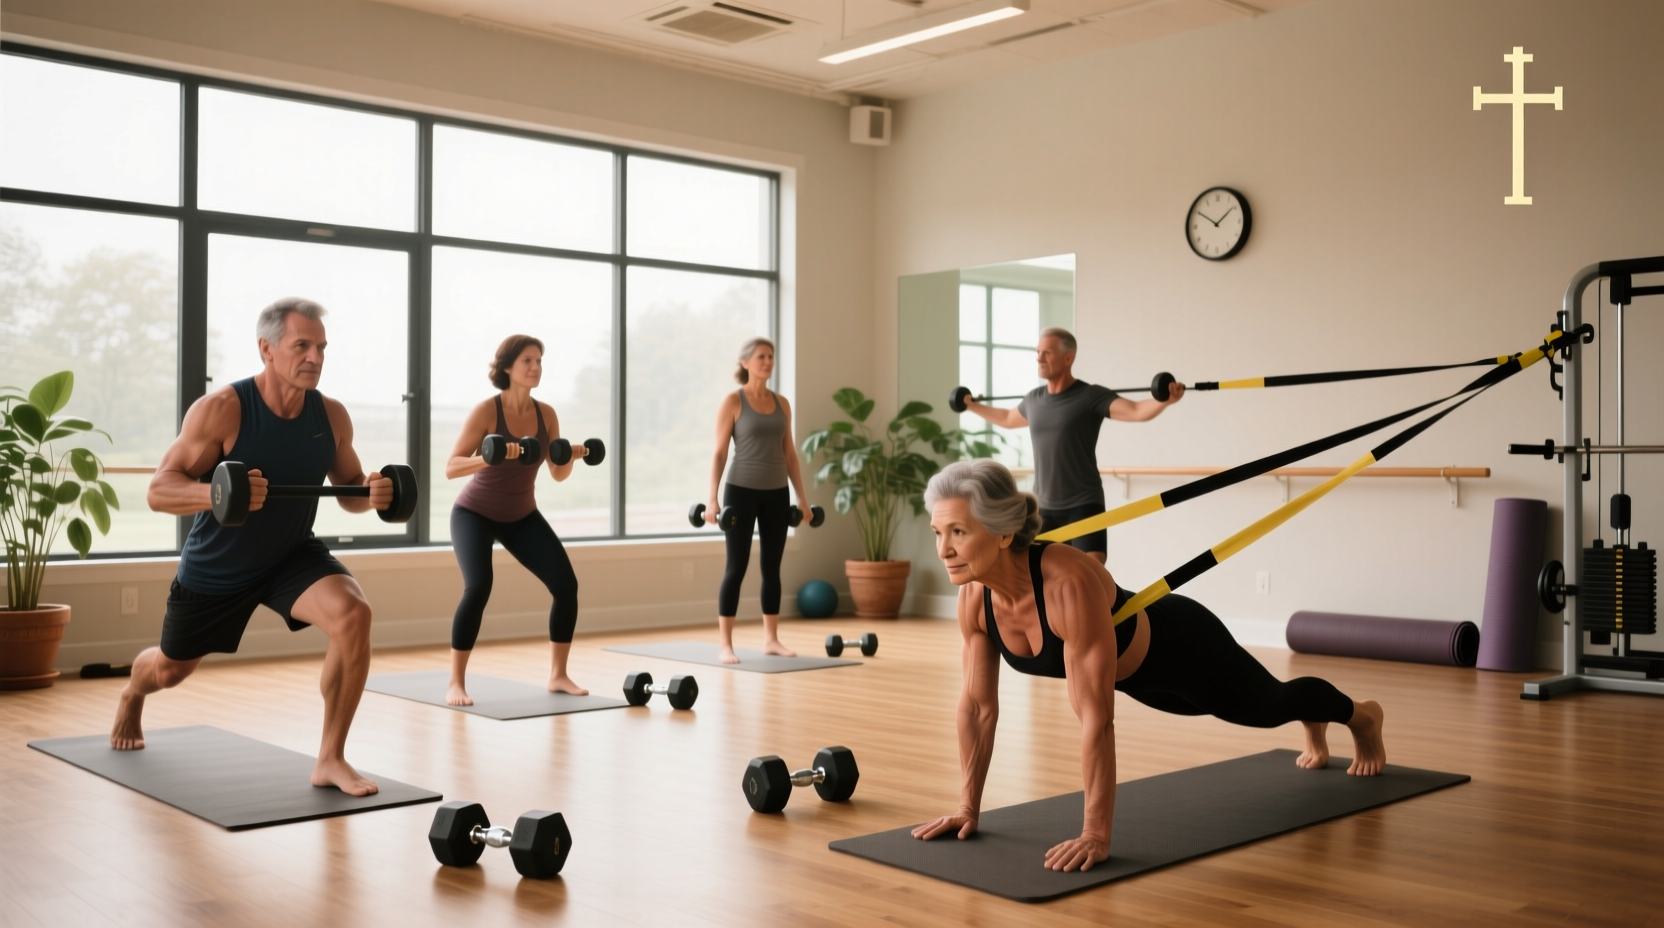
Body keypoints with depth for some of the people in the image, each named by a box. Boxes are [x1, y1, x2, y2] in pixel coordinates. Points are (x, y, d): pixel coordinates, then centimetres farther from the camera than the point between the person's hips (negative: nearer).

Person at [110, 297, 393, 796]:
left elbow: (348, 489, 2)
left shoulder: (332, 415, -13)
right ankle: (132, 697, 63)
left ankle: (331, 760, -19)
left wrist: (371, 495, -22)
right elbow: (159, 491, -25)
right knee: (170, 670, 21)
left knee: (353, 614, -30)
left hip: (293, 556, 2)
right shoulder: (222, 409, -25)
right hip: (215, 568, -1)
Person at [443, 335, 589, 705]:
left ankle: (558, 676, 6)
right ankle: (456, 683, -13)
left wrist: (571, 458, -19)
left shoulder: (546, 414, -7)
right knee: (478, 588, -27)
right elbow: (450, 468, -26)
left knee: (566, 584, -9)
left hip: (522, 516, 5)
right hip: (475, 513, -5)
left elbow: (558, 474, 2)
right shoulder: (486, 411, -22)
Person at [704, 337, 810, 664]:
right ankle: (725, 644, 1)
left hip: (776, 493, 5)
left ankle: (771, 639, 17)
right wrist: (712, 497, -16)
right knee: (736, 567, -4)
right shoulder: (732, 401, -5)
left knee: (772, 567, 9)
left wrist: (802, 497, 10)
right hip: (742, 490, -5)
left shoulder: (781, 403, 9)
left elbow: (789, 454, 12)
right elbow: (720, 453, -8)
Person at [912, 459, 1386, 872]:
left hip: (1182, 647, -6)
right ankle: (1315, 729, 69)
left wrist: (1095, 835, -42)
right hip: (1138, 675, 6)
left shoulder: (1069, 585, -46)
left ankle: (1362, 716, 60)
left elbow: (1096, 719, -44)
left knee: (1270, 705, 26)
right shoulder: (974, 597, -26)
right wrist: (968, 807, -12)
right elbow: (977, 705, -14)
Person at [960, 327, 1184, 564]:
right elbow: (1008, 419, 31)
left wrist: (1165, 400, -39)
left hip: (1083, 506, -6)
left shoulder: (1091, 396, -9)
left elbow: (1136, 411, -22)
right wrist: (973, 406, 36)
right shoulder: (1034, 399, 9)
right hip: (1043, 508, 6)